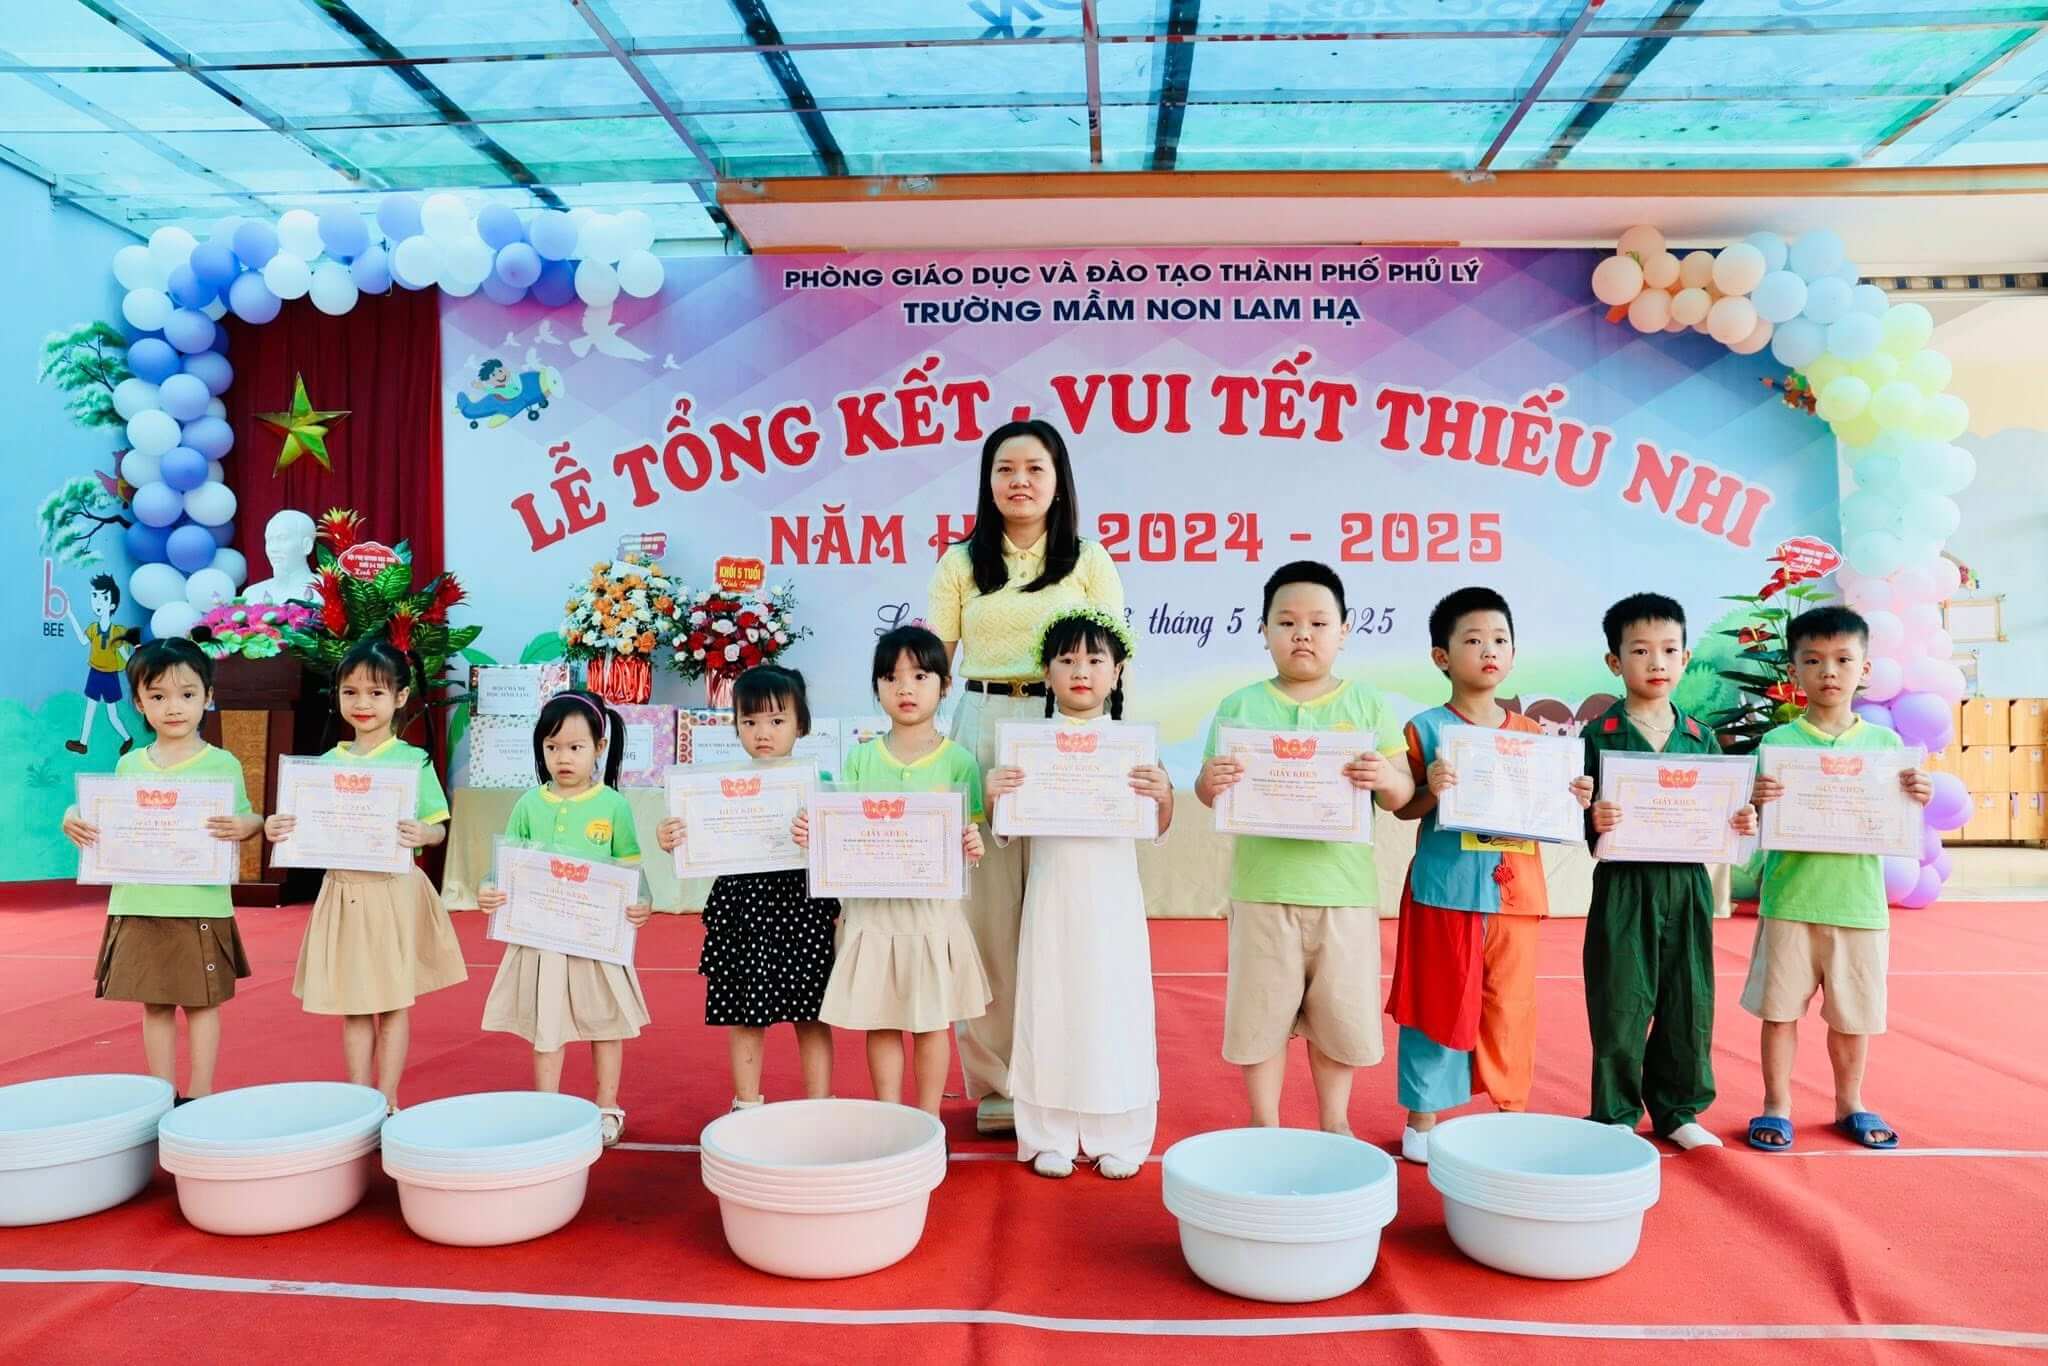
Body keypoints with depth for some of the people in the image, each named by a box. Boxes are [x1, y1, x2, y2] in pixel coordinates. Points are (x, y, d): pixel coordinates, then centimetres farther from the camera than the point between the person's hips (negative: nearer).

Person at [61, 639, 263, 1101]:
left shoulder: (223, 764, -2)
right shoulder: (128, 765, 8)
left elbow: (245, 821, -1)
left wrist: (244, 827, -23)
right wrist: (76, 820, -5)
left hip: (202, 905, -3)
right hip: (139, 905, 4)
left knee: (202, 1002, 5)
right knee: (154, 1004, 12)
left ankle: (200, 1097, 15)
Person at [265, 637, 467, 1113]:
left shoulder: (414, 761, -5)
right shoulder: (326, 763, 6)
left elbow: (439, 827, -5)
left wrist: (421, 834, -26)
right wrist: (278, 830, -11)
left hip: (395, 891, -3)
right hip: (344, 891, 4)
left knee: (395, 1001, 5)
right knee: (352, 1005, 11)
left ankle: (388, 1101, 15)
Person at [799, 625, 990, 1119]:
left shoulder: (957, 760, -2)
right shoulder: (861, 758, 5)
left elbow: (969, 835, -2)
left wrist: (972, 846, -24)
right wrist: (812, 834, -14)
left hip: (933, 906, -2)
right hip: (871, 905, 2)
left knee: (932, 1020, 8)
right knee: (878, 1020, 9)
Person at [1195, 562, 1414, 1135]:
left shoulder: (1368, 706, 3)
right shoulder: (1240, 706, 2)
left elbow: (1403, 795, 1)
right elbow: (1210, 792, 4)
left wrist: (1385, 778, -21)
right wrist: (1209, 784, -19)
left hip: (1344, 889, 1)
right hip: (1262, 888, 0)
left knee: (1340, 1012, 12)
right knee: (1261, 1012, 10)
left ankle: (1334, 1121, 33)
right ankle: (1264, 1125, 28)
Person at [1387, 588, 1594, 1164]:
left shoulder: (1532, 735, 8)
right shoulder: (1425, 729, -4)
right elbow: (1402, 808, -2)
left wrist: (1574, 800, -6)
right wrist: (1430, 791, -22)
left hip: (1515, 894, 4)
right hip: (1445, 891, -3)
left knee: (1511, 1007, 10)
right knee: (1439, 1004, 4)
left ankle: (1513, 1111, 25)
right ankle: (1423, 1116, 17)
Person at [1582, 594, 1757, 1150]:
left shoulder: (1699, 736, 9)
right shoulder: (1601, 734, -3)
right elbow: (1581, 812, -6)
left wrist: (1741, 822, -6)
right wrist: (1592, 821, -27)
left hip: (1687, 884, 4)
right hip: (1623, 885, -4)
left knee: (1689, 1004, 11)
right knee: (1620, 1005, 1)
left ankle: (1678, 1109, 27)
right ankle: (1615, 1115, 15)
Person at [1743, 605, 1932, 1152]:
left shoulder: (1886, 743, 4)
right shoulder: (1777, 743, -3)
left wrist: (1917, 799, -13)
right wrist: (1756, 801, -23)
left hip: (1859, 902, 2)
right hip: (1789, 900, -2)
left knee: (1853, 1014, 13)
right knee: (1780, 1008, 5)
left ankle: (1850, 1103, 32)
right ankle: (1776, 1105, 19)